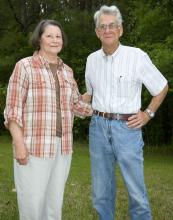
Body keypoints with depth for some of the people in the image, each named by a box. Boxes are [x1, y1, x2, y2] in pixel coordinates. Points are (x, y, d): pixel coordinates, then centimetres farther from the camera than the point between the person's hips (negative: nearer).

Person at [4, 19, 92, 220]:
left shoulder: (66, 71, 12)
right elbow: (13, 109, -9)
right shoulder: (24, 66, -5)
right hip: (34, 147, -5)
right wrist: (19, 144, -16)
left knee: (54, 203, 12)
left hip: (62, 147, 6)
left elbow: (76, 104, 21)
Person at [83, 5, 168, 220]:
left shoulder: (137, 56, -7)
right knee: (101, 190, 11)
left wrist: (148, 114, -3)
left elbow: (162, 87, 4)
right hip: (98, 126, 4)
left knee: (136, 190, -2)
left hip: (127, 128, -4)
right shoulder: (92, 59, 6)